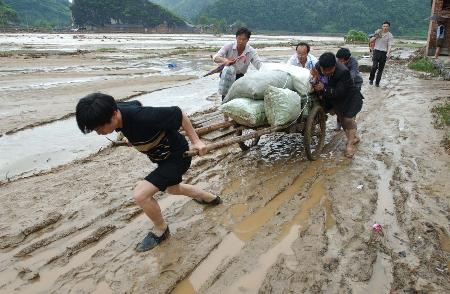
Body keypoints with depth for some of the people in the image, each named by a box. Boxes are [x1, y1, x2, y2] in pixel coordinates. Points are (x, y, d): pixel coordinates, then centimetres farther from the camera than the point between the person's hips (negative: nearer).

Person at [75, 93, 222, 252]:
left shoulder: (142, 117, -38)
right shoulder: (117, 109, -15)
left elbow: (178, 114, -26)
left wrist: (196, 141, -20)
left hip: (177, 156, -9)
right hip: (163, 155, 9)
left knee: (140, 194, -19)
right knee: (172, 188, 32)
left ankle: (160, 229, 9)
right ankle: (209, 198, 55)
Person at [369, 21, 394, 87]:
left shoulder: (390, 36, 1)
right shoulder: (378, 32, 10)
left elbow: (390, 45, -8)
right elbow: (371, 40, 13)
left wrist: (388, 53, -25)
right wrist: (376, 36, -6)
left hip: (384, 53, 0)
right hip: (376, 51, 0)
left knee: (380, 68, 4)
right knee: (375, 66, -15)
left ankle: (377, 82, 13)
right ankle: (371, 79, 7)